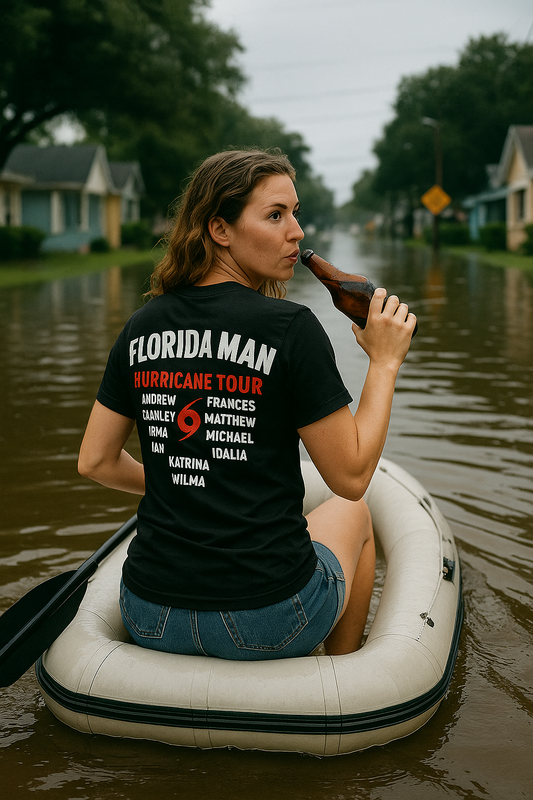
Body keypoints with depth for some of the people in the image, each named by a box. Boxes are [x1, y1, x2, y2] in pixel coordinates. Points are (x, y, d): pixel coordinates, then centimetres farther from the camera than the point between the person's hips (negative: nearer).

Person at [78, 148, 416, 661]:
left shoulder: (142, 326, 1)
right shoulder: (291, 329, -15)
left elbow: (96, 462, 9)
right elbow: (350, 477, -10)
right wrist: (384, 362, -1)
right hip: (265, 625, -4)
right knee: (351, 513, 29)